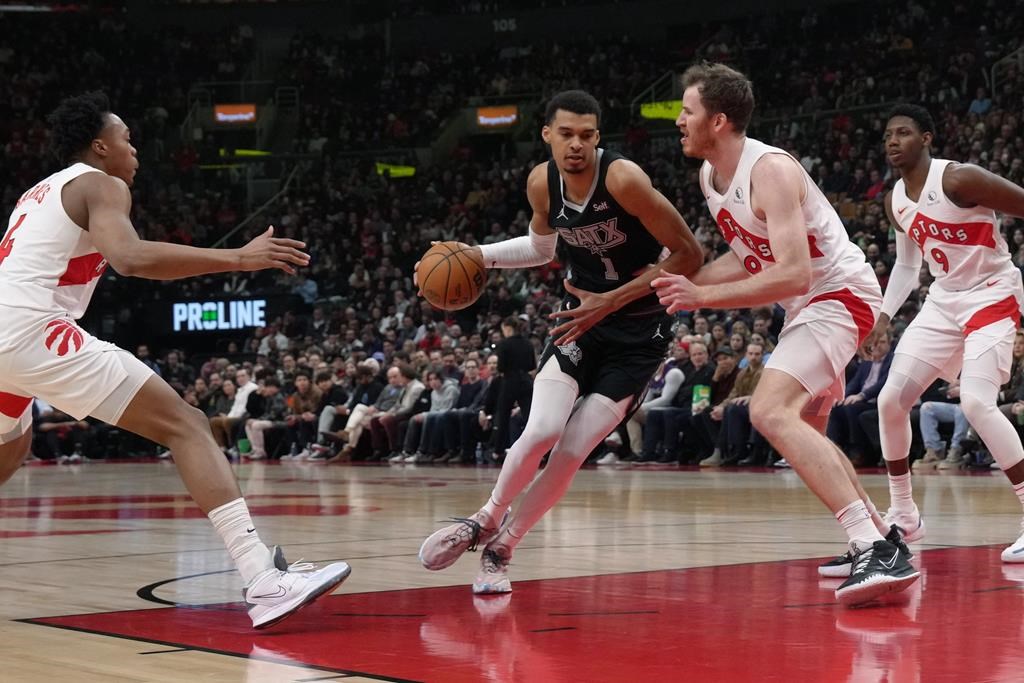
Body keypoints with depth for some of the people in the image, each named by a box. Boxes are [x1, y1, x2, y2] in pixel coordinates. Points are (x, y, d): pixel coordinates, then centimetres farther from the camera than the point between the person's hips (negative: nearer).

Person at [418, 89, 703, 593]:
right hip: (580, 317, 3)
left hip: (638, 330, -3)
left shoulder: (623, 179, -23)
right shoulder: (541, 183, -5)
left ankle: (501, 547, 10)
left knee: (571, 452, -9)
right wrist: (480, 255, 2)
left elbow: (688, 254, -19)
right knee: (542, 431, -19)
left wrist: (614, 300, -20)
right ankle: (486, 520, 6)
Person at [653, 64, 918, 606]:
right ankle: (881, 543, 33)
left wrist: (703, 297, -33)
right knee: (802, 429, 22)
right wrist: (681, 283, 5)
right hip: (808, 304, 11)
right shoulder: (710, 176, 5)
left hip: (838, 295, -11)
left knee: (770, 411, -28)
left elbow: (793, 275, -34)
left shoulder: (771, 171, -24)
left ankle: (875, 552, -34)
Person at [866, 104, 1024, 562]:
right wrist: (884, 315, 8)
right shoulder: (895, 201, 4)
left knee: (976, 402, -25)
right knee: (891, 399, 1)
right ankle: (903, 514, 16)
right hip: (943, 301, 8)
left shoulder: (958, 179, -20)